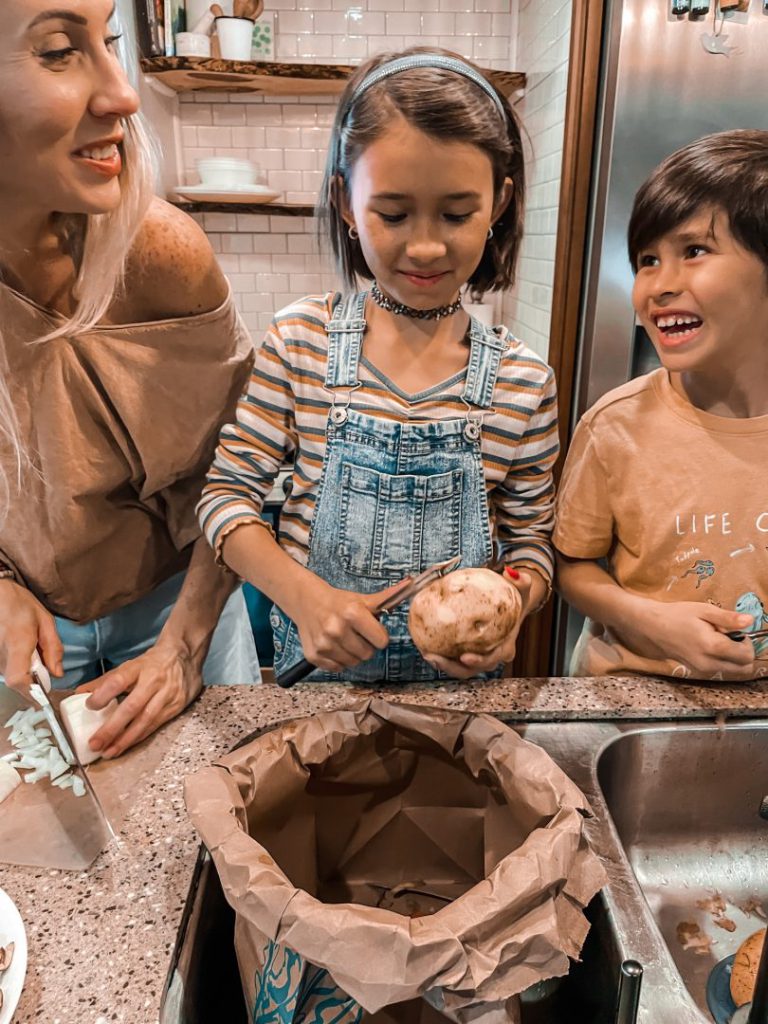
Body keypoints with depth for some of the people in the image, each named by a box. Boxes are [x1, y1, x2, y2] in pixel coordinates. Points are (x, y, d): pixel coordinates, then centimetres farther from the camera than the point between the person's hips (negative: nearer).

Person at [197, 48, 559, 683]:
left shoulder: (524, 382, -10)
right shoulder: (301, 341, -10)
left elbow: (530, 541, -1)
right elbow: (227, 490, -7)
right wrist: (305, 596, -21)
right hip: (319, 662, 1)